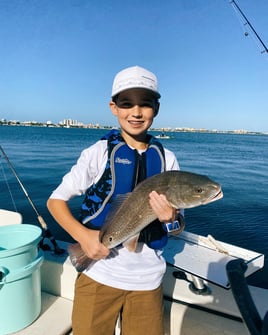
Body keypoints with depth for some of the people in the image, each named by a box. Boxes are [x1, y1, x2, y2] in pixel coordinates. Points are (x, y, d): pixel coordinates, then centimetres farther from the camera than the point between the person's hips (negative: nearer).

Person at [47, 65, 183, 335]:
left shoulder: (166, 159, 1)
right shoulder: (98, 153, -7)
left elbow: (174, 211, 8)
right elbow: (55, 201, -4)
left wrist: (169, 215, -16)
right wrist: (83, 236, -20)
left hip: (148, 278, 3)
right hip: (99, 273, -2)